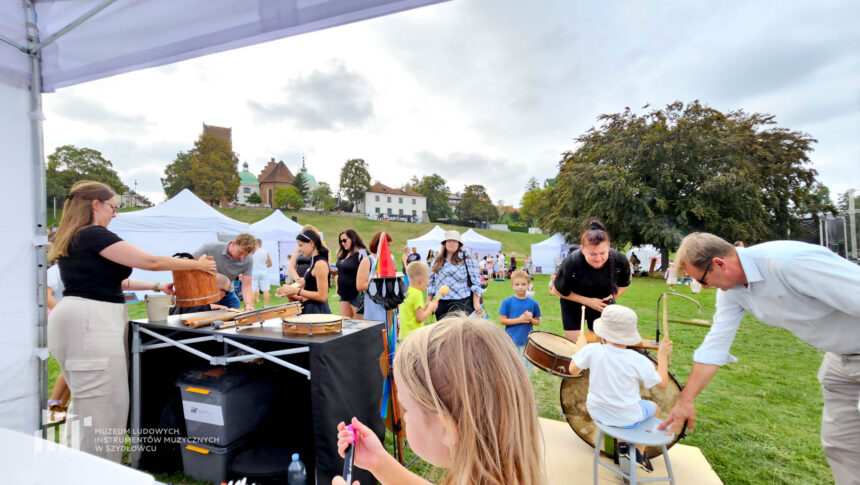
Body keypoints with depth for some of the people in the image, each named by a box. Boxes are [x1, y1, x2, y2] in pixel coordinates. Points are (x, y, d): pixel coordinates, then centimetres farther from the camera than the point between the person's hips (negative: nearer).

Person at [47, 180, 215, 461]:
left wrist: (157, 288, 20)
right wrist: (197, 265, -5)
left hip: (83, 319, 11)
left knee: (86, 399, 21)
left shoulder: (72, 239, 17)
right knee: (103, 404, -3)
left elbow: (107, 280, 21)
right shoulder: (94, 235, -14)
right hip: (91, 321, -11)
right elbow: (150, 262, -16)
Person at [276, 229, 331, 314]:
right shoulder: (313, 262, 14)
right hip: (309, 309, 9)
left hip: (317, 311, -9)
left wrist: (297, 291, -15)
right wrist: (292, 295, 2)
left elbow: (322, 296, -19)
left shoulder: (320, 263, -14)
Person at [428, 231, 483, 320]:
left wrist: (476, 302, -9)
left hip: (462, 303, -4)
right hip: (441, 305, 4)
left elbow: (475, 282, -4)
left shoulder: (466, 259, -1)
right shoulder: (437, 261, 13)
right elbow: (431, 282, 16)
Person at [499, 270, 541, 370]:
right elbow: (502, 320, -8)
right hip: (511, 342, -2)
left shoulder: (533, 303, 0)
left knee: (526, 368, 12)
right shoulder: (507, 302, -6)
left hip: (527, 342, 2)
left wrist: (531, 319, -15)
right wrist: (519, 320, -17)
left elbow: (537, 322, 8)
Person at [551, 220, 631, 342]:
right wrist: (587, 301, -20)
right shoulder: (570, 263, -34)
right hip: (573, 303, -2)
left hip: (602, 303, 3)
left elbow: (624, 284, 0)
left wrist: (613, 296, -16)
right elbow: (559, 291, -17)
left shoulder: (620, 260, -24)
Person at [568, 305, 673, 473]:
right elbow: (663, 384, -10)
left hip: (597, 413, 2)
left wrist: (580, 347, 4)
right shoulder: (638, 361, -25)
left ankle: (621, 443, 35)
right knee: (653, 406, 30)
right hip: (628, 418, -2)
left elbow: (573, 370, -10)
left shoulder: (592, 350, -23)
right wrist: (662, 356, 2)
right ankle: (640, 452, 34)